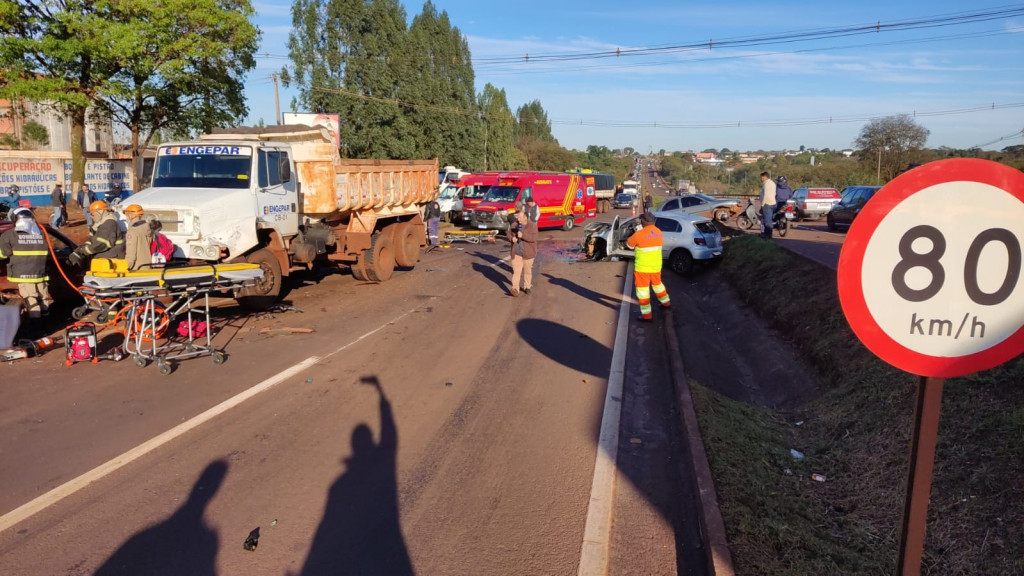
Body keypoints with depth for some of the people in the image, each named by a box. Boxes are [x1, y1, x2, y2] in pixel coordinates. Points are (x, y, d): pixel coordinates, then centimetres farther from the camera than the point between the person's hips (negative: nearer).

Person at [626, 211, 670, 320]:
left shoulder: (639, 234, -19)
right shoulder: (659, 232, -1)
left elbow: (629, 244, -3)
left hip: (642, 268, -6)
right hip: (656, 266, 6)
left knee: (643, 289, 3)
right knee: (657, 284, 28)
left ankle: (647, 313, 5)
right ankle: (666, 302, 46)